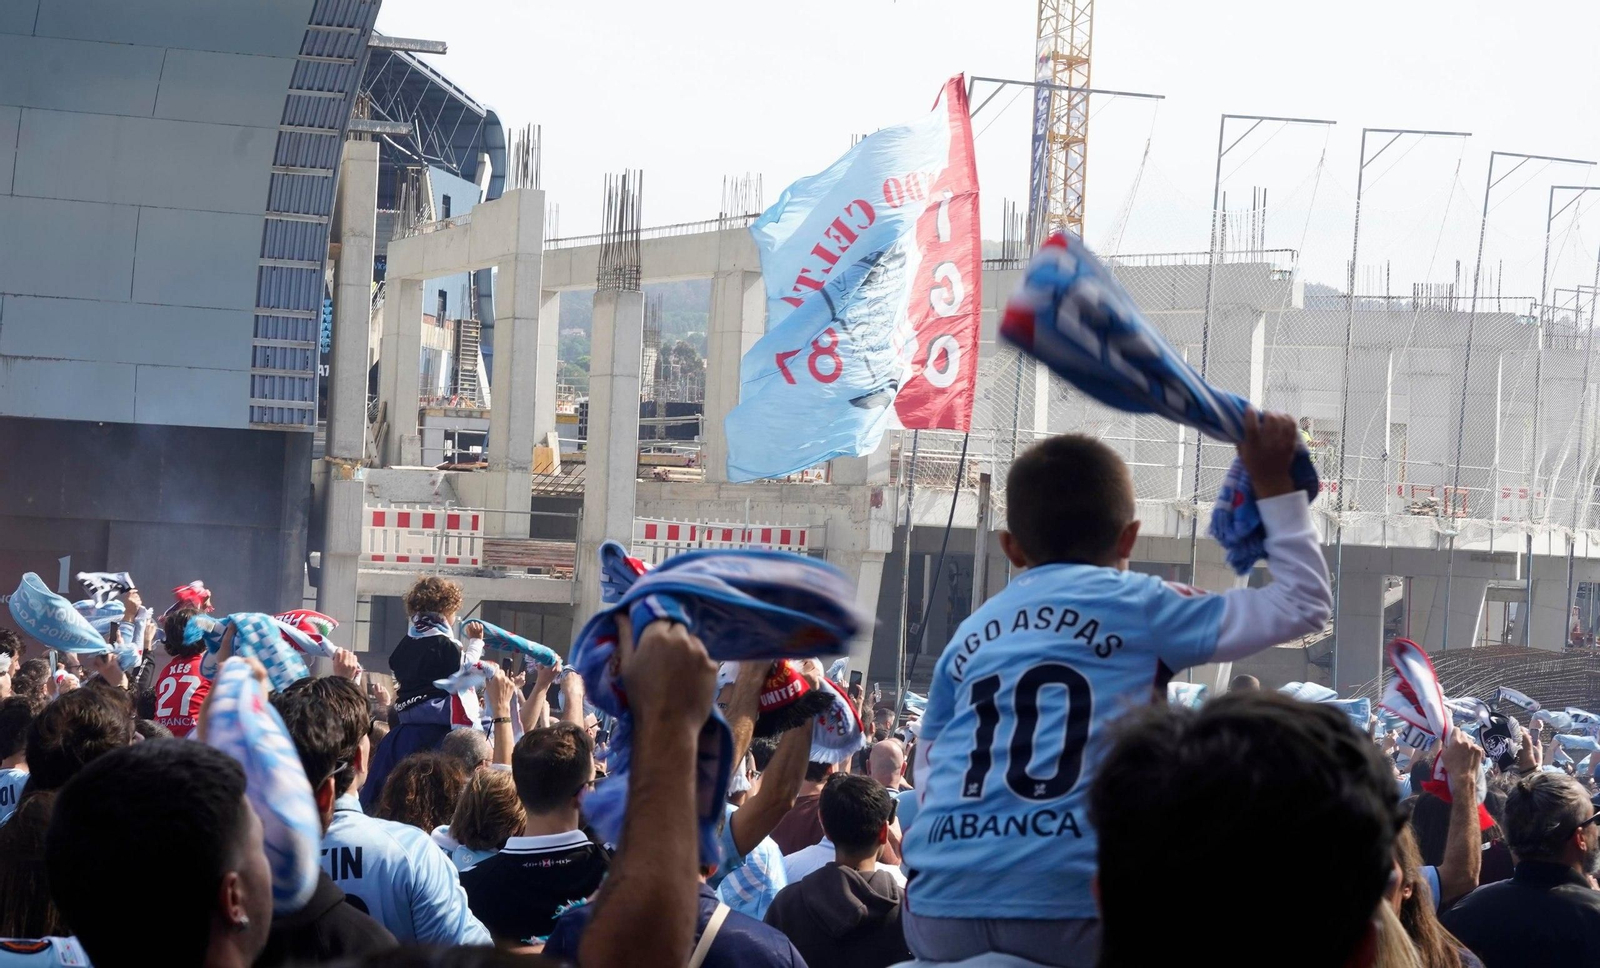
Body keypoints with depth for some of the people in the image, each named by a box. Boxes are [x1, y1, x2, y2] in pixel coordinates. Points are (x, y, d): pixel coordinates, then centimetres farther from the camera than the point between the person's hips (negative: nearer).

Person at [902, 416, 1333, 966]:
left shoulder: (970, 635, 20)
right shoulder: (1141, 607, 8)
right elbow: (1303, 604, 13)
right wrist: (1275, 485, 22)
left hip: (939, 913, 4)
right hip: (1070, 909, -4)